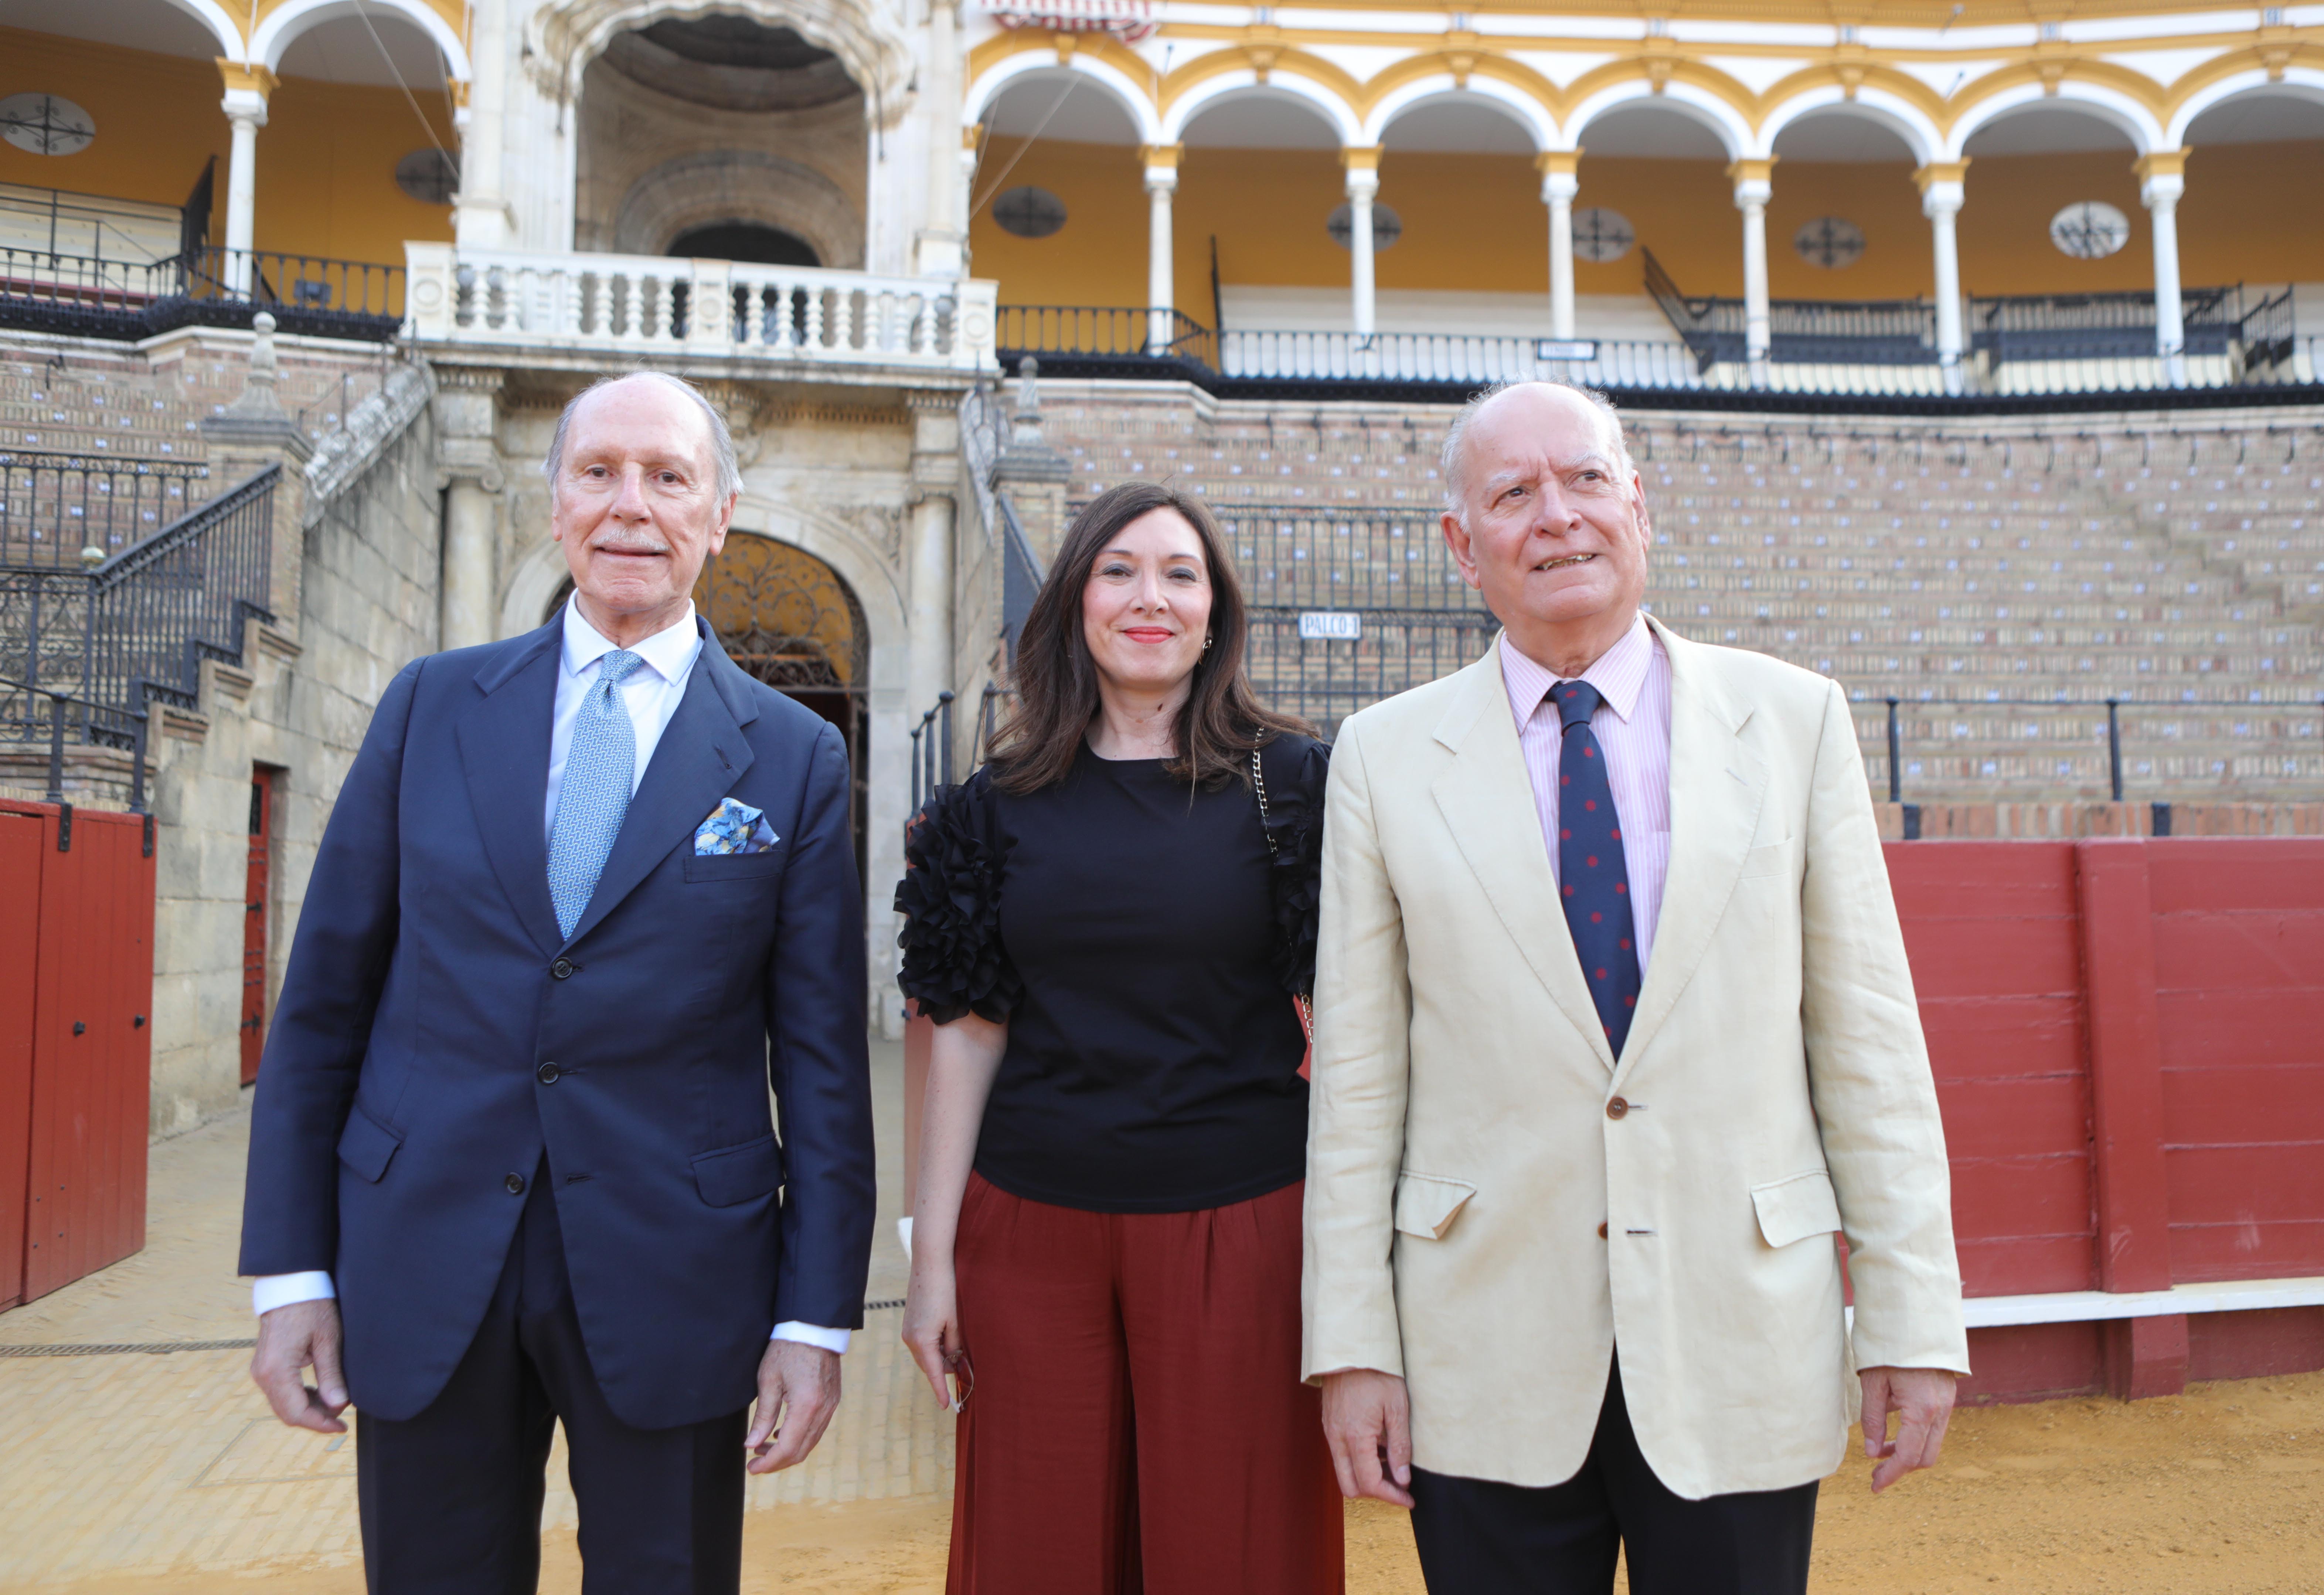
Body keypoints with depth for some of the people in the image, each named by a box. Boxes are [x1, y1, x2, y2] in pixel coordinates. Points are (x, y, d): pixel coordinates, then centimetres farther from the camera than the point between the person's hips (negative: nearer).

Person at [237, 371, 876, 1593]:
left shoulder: (794, 757, -1)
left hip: (672, 1283, -1)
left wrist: (816, 1317, -3)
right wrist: (291, 1266, 2)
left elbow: (822, 1055, -1)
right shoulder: (432, 705, 4)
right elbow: (325, 996, 5)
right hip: (422, 1270, 2)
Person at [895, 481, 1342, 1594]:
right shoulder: (1003, 801, 5)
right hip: (1032, 1231, 2)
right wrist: (931, 1255, 3)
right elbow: (968, 1030, 5)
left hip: (1236, 1225, -2)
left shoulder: (1289, 784, -1)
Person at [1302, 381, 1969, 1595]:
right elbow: (1357, 1075, 0)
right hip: (1490, 1360, 0)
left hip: (1744, 1343, 1)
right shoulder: (1387, 755, 0)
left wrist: (1912, 1318, 0)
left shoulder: (1794, 720, 2)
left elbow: (1868, 1038, 2)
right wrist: (1350, 1345, -2)